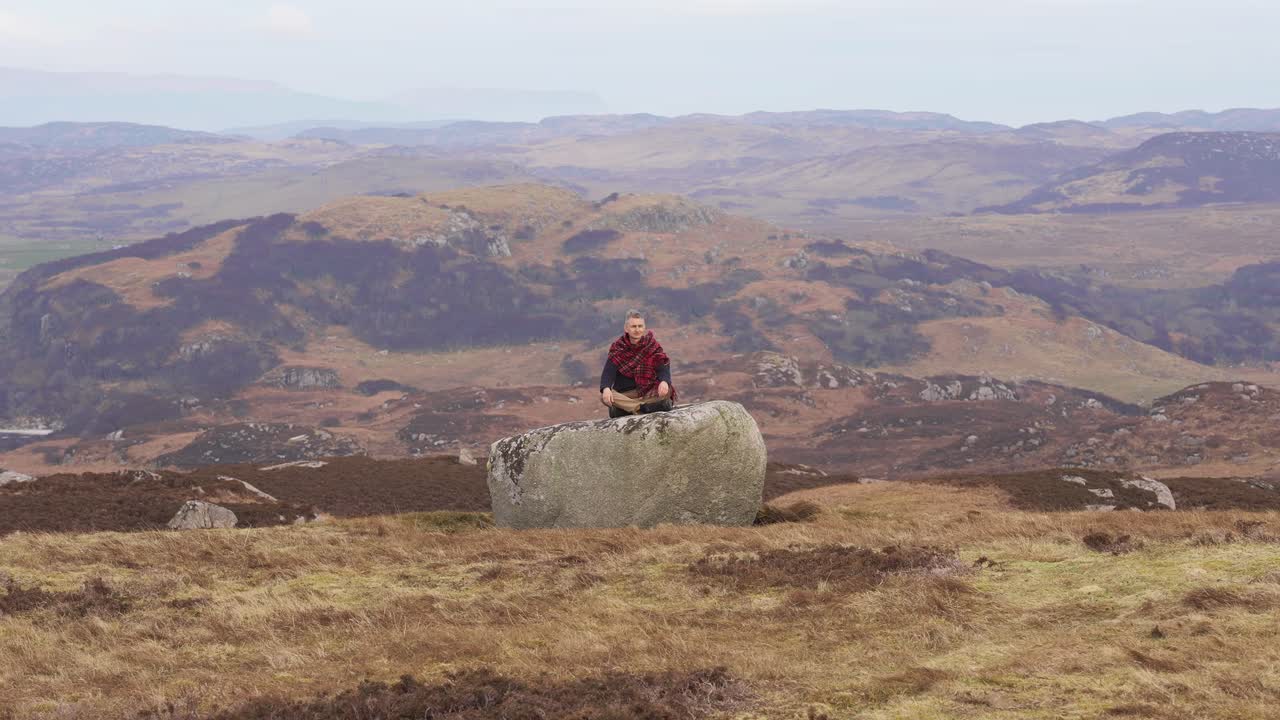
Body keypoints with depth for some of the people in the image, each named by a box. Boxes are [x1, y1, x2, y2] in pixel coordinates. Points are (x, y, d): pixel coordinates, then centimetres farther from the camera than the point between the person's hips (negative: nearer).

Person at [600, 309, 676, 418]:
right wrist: (606, 388, -33)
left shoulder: (653, 345, 1)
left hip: (649, 392, 0)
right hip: (624, 393, 0)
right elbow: (608, 371, -11)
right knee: (604, 397, -31)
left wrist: (664, 381, -34)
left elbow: (663, 366, -10)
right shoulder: (617, 347, -1)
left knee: (667, 391, -31)